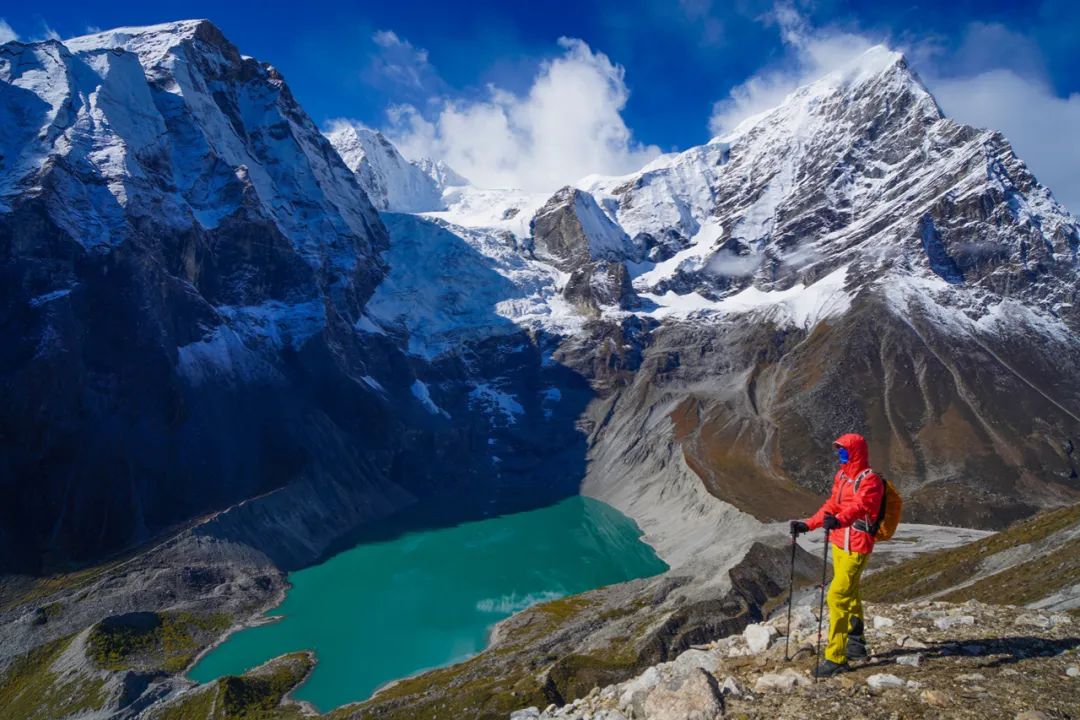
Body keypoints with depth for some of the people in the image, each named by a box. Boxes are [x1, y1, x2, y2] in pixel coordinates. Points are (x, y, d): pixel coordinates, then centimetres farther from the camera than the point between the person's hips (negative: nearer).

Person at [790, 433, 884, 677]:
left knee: (837, 596, -12)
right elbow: (831, 506, 20)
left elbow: (859, 506, -32)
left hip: (856, 546, -9)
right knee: (850, 594, 20)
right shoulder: (842, 476, 13)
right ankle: (856, 644, 37)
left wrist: (838, 520, -50)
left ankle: (835, 658, -7)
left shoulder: (869, 480, -14)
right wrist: (808, 524, 15)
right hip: (839, 542, 9)